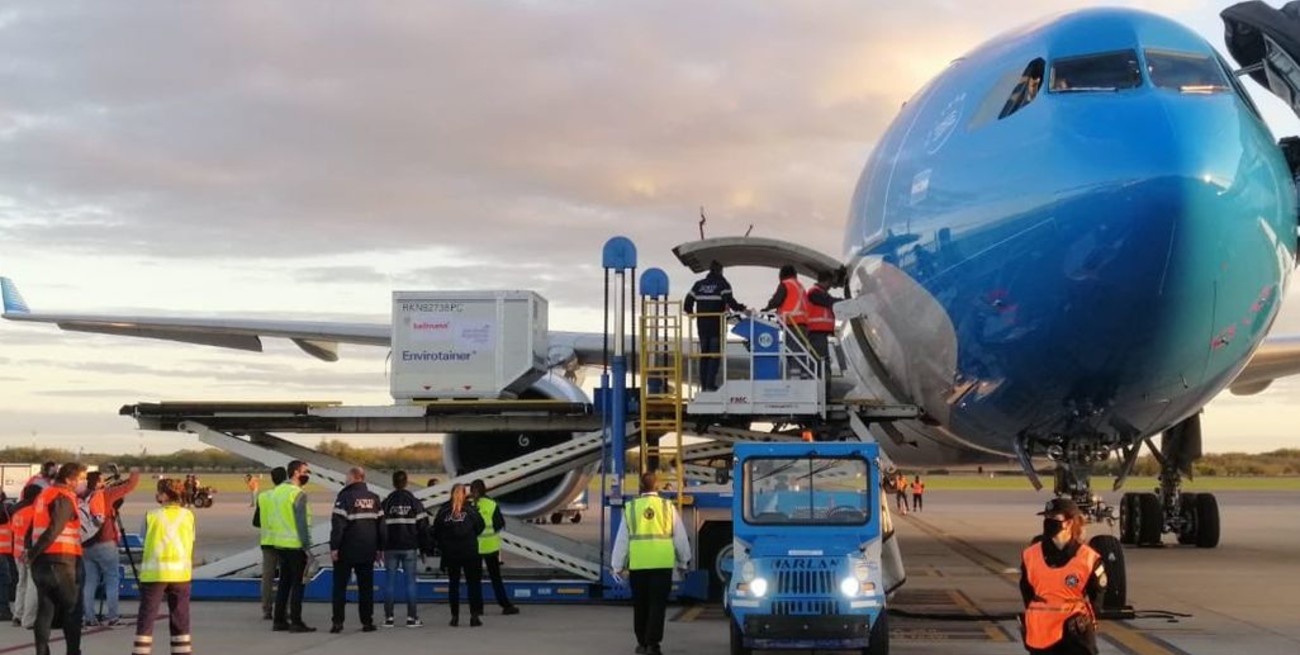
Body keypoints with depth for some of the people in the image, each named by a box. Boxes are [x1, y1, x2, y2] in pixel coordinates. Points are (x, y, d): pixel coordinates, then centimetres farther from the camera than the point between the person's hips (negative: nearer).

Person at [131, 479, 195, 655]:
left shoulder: (152, 515, -2)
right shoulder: (188, 515, 4)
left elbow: (143, 536, 9)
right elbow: (190, 544, 7)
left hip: (154, 573, -2)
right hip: (181, 573, 2)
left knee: (146, 617, 4)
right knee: (180, 618, 9)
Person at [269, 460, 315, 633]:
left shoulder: (277, 491, 10)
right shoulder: (298, 494, -15)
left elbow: (270, 519, 13)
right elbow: (302, 523, -18)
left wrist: (277, 535, 18)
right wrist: (307, 546, -14)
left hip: (279, 544, 8)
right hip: (295, 545, -8)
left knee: (284, 582, 15)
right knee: (297, 584, -1)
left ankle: (278, 620, 16)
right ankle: (296, 622, 0)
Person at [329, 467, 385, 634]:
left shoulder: (345, 496, -9)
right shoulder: (374, 498, 8)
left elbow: (338, 524, -14)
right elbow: (381, 524, 10)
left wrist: (334, 547, -12)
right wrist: (380, 548, 16)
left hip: (346, 550, -4)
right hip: (367, 551, 4)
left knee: (340, 585, 3)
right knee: (366, 586, 10)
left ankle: (337, 622, -2)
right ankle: (367, 622, 7)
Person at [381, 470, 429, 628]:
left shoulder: (386, 503, -1)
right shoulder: (414, 502, 0)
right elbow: (423, 526, 0)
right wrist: (424, 547, 7)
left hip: (391, 548, 0)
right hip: (409, 548, 0)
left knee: (390, 582, 5)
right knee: (410, 581, 3)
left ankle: (388, 617, 4)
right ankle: (411, 617, 1)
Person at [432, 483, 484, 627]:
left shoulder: (444, 511, -3)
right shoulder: (470, 510, -7)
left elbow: (436, 530, -1)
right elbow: (480, 526, 1)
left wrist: (442, 545, 12)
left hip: (450, 553, 2)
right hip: (469, 552, -2)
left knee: (453, 584, 10)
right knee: (473, 583, 5)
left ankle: (454, 616, 9)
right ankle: (474, 615, -1)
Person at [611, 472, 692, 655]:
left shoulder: (630, 508, 3)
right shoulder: (668, 507, 2)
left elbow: (622, 539, 5)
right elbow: (680, 537, 8)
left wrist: (618, 566, 12)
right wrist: (684, 561, 22)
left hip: (637, 564, 1)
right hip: (662, 563, -1)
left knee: (640, 604, 14)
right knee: (658, 604, 2)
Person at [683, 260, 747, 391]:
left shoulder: (699, 284, 9)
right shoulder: (722, 284, -4)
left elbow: (688, 303, 7)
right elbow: (729, 301, -16)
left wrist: (691, 314, 24)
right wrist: (740, 308, -2)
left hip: (702, 325, 4)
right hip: (717, 325, -4)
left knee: (704, 354, 11)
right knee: (715, 355, -2)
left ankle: (704, 385, 12)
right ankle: (710, 384, -9)